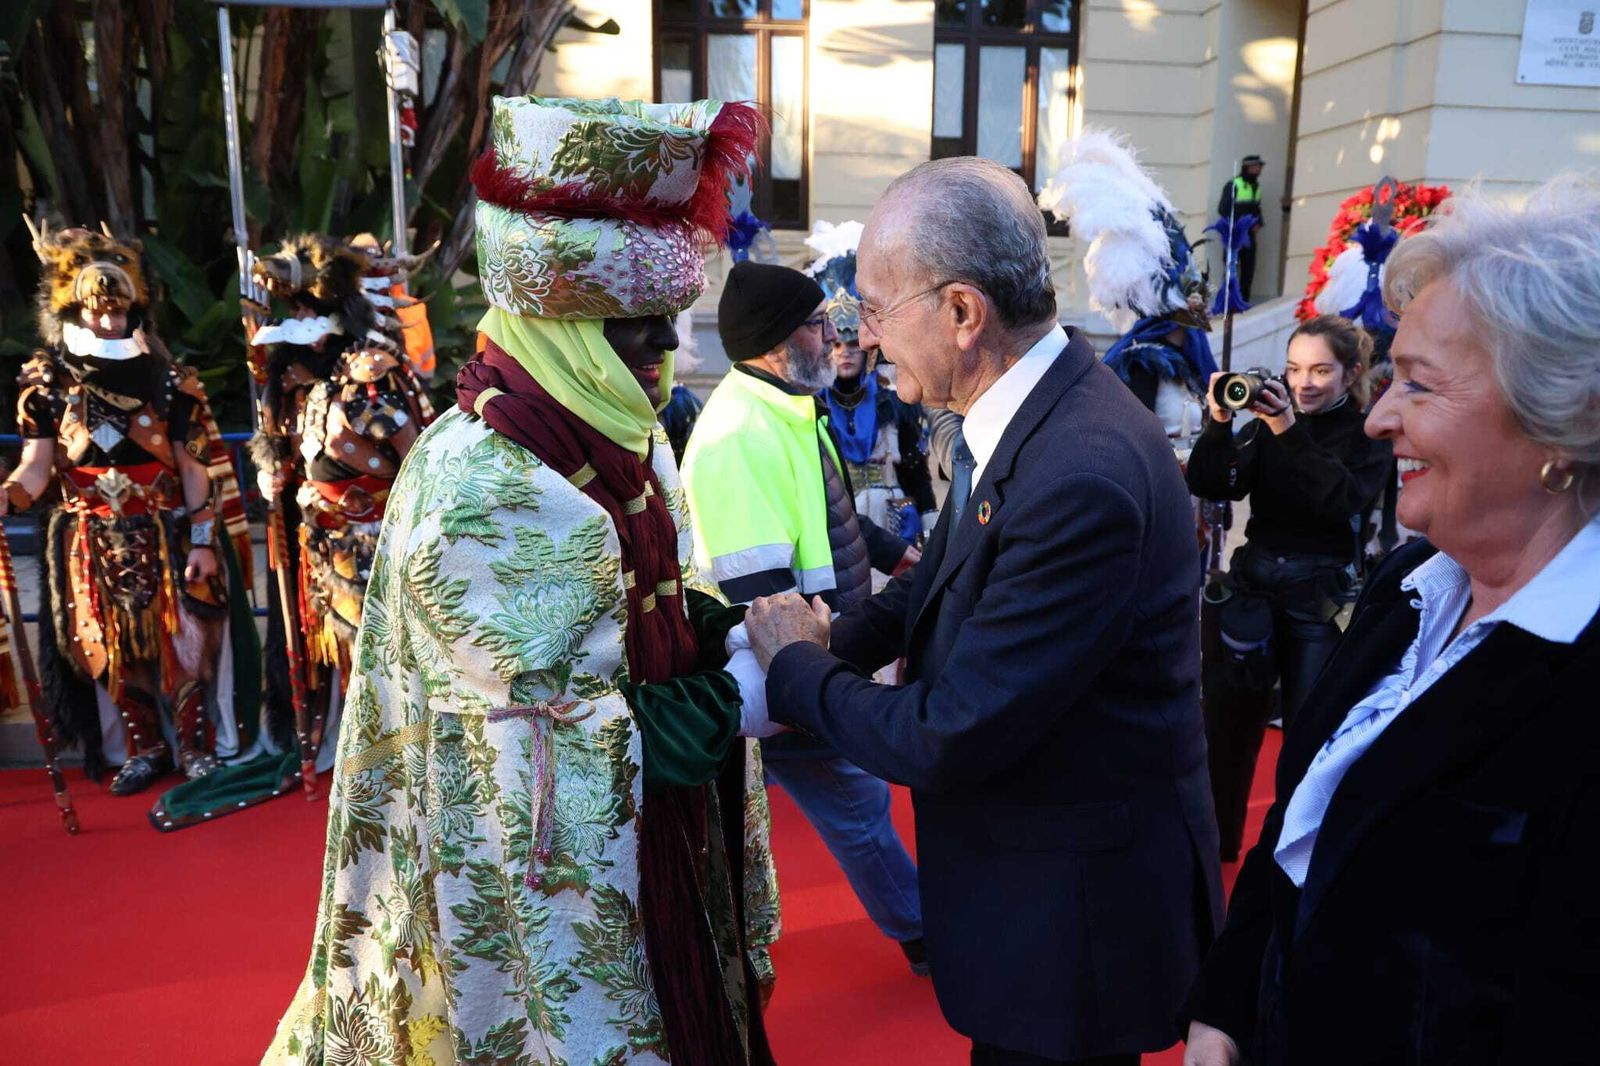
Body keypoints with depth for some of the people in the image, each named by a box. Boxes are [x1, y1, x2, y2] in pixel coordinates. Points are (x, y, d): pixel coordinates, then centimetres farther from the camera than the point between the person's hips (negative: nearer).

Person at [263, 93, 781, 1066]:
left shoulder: (621, 437, 0)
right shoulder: (483, 495, -26)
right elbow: (568, 746, -24)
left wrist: (744, 631, -10)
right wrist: (771, 685, -18)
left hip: (655, 832, 8)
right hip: (553, 881, -8)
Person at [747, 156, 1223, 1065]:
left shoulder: (1083, 475, -32)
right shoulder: (1029, 411, -4)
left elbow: (947, 740, -27)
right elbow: (952, 574, 10)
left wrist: (797, 666, -11)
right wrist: (831, 640, -5)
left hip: (1072, 912, -8)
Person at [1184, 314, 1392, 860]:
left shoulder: (1370, 436, -1)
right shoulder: (1265, 421, 5)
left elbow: (1342, 501, -19)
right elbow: (1208, 485, -4)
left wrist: (1290, 432, -23)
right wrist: (1219, 422, -17)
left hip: (1323, 600, -3)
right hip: (1250, 584, 3)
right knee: (1227, 724, 9)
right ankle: (1215, 841, 26)